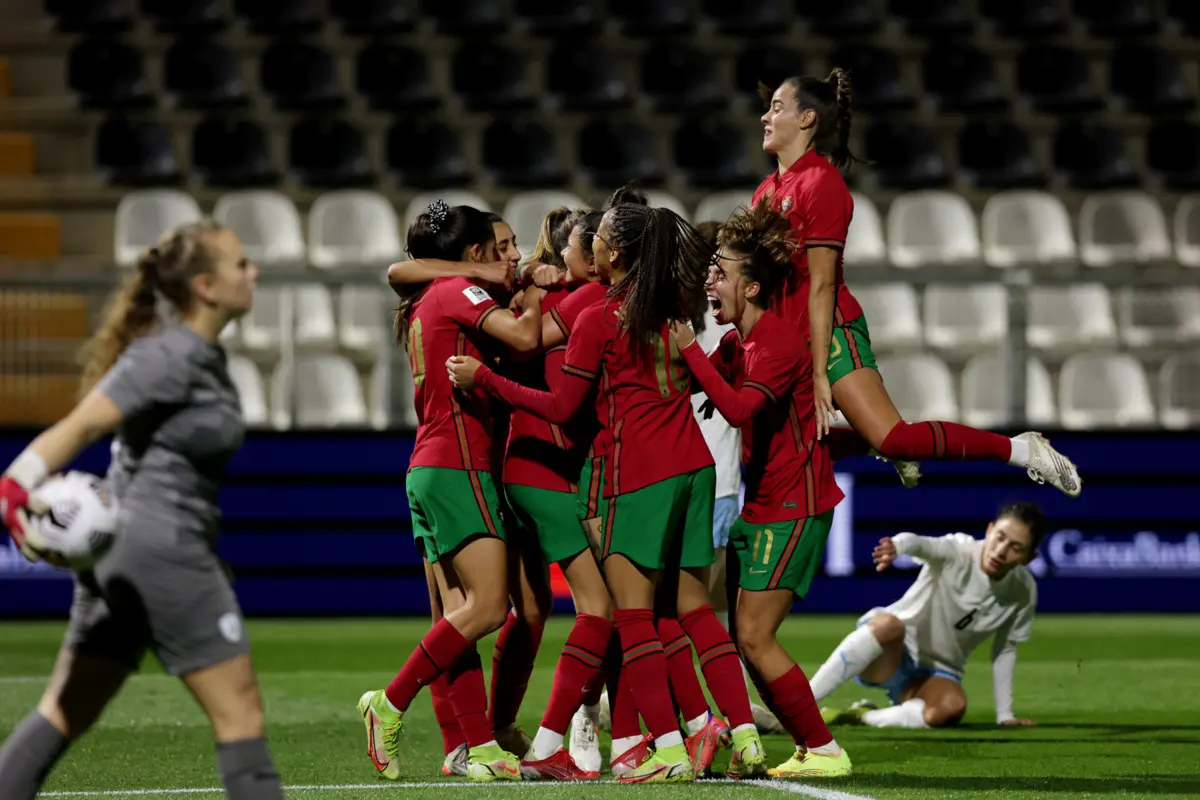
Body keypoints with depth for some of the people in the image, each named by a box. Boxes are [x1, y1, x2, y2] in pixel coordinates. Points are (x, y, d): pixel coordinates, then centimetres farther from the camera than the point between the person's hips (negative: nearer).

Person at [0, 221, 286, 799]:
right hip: (162, 551, -10)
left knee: (67, 713, 7)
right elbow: (82, 424, -21)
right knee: (239, 714, -2)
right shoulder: (172, 356, -14)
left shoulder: (203, 355, 14)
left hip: (119, 554, 10)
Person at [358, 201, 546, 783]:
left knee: (458, 613, 3)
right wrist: (534, 298, 0)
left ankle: (480, 749, -2)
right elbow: (524, 339, -19)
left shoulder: (424, 305, 19)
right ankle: (391, 703, -11)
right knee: (488, 606, -12)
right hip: (457, 466, -10)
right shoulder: (459, 293, -7)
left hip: (427, 469, 10)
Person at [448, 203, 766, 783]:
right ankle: (745, 735, 3)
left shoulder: (598, 319, -7)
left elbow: (560, 407, -5)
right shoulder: (677, 305, 9)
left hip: (639, 471, -6)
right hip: (695, 463, 6)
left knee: (631, 610, -4)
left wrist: (482, 378, 2)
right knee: (694, 605, 11)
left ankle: (669, 750, -13)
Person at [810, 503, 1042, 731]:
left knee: (952, 707, -35)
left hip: (937, 673, 3)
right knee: (889, 624, -41)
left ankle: (861, 716, -17)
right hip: (887, 655, -3)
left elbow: (1005, 649, 8)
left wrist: (1004, 715, 7)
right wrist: (896, 546, -68)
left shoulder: (1024, 591, -6)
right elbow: (921, 544, -44)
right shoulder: (958, 552, -20)